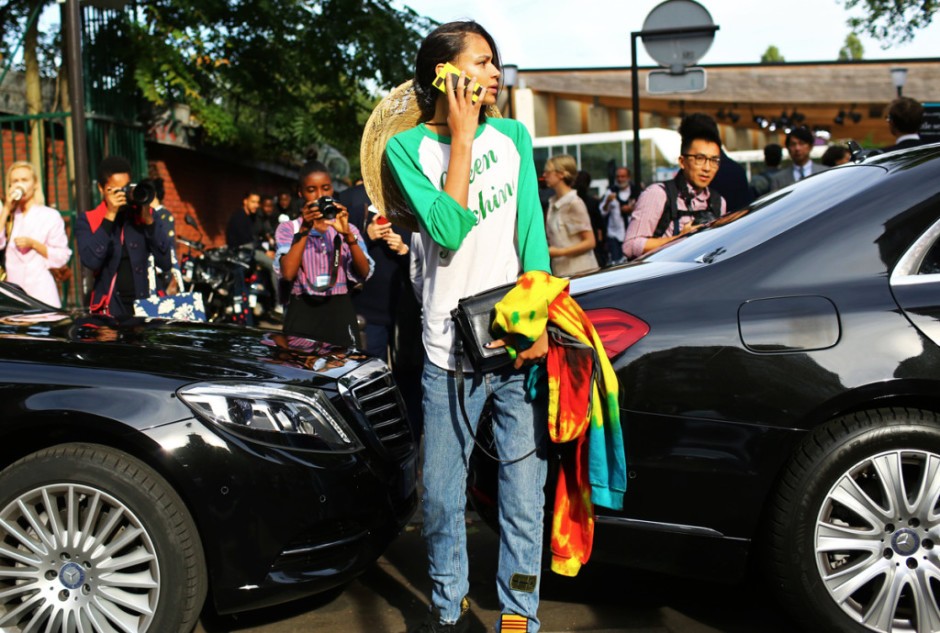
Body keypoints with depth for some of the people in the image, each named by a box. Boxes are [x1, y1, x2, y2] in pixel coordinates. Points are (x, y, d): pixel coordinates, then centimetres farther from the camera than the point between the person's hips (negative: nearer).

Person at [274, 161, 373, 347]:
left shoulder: (347, 228, 10)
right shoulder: (288, 228, 5)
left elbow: (364, 273, -4)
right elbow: (288, 273, -11)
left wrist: (347, 235, -17)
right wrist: (304, 230, -16)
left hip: (339, 312, 1)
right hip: (303, 313, -1)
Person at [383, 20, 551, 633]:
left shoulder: (513, 135, 9)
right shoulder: (408, 147, 2)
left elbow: (532, 232, 2)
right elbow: (449, 231, -12)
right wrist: (461, 138, -8)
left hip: (520, 344, 1)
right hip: (449, 352, -1)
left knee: (525, 496, 2)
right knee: (442, 495, 7)